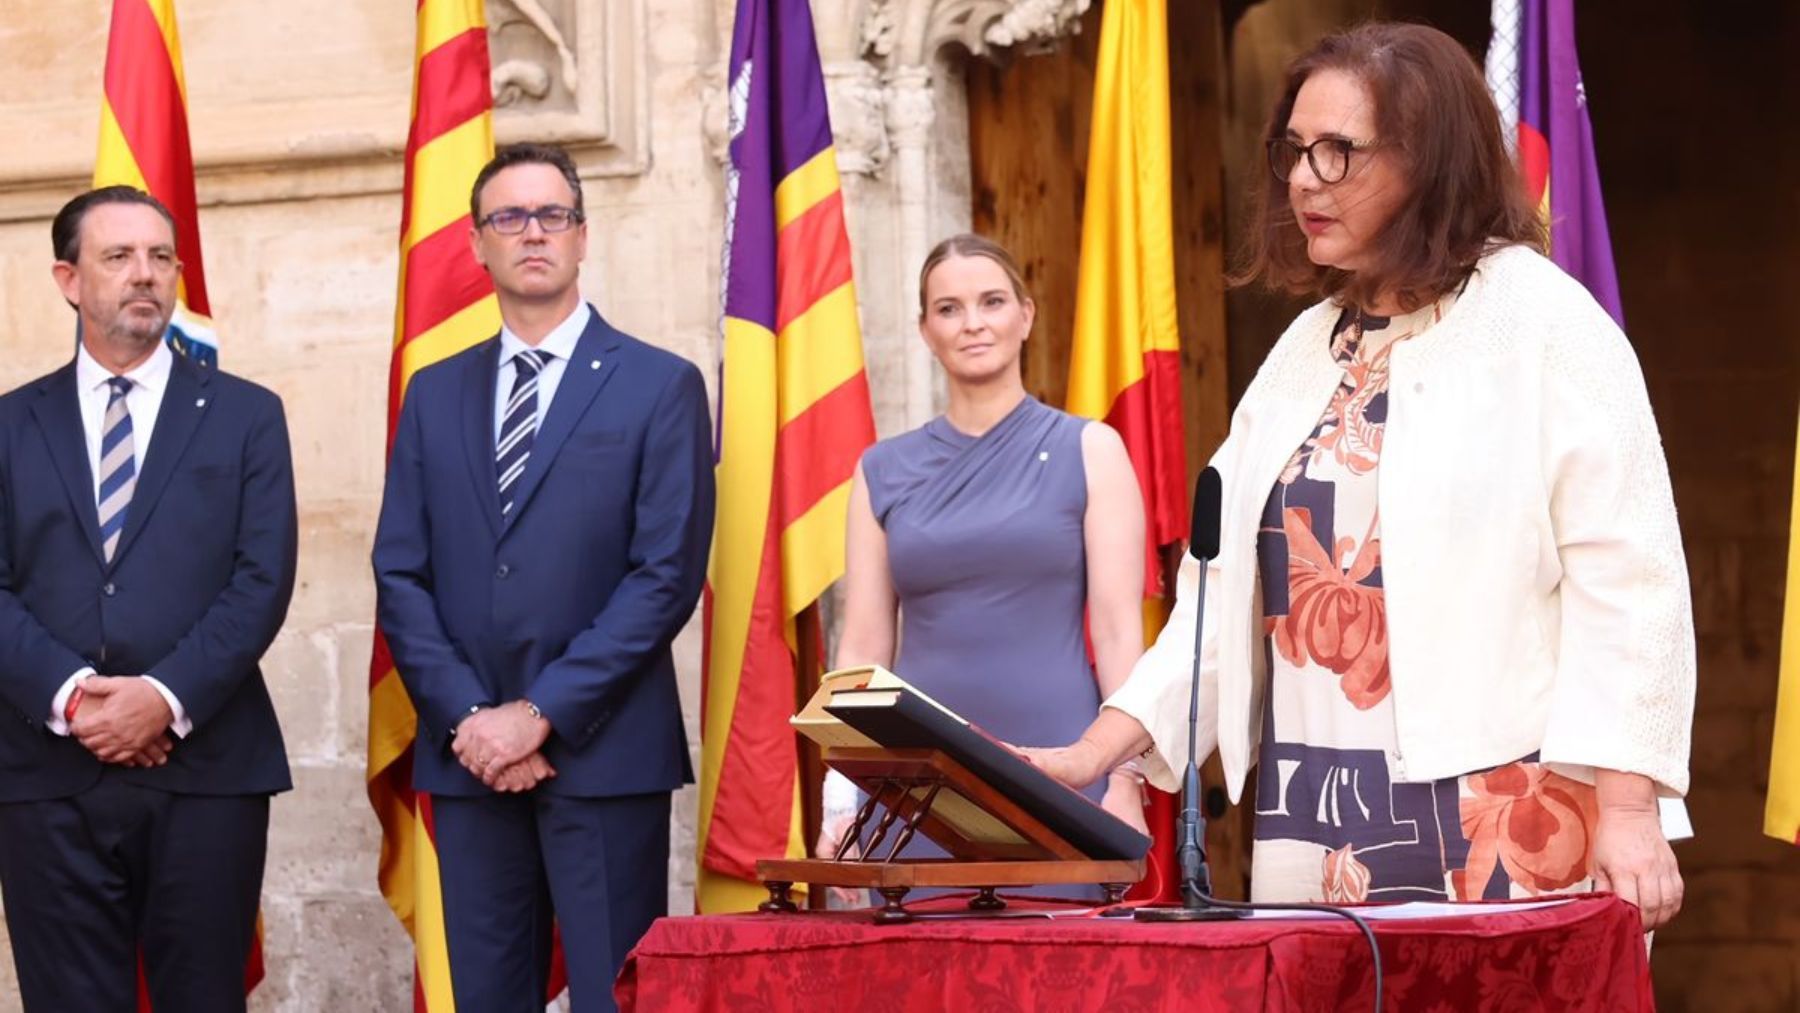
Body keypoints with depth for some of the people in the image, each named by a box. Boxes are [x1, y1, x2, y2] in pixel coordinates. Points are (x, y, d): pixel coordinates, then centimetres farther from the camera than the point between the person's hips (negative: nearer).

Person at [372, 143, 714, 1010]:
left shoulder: (660, 387, 1)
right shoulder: (435, 394, 13)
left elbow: (667, 574, -7)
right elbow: (400, 575, 7)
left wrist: (539, 713, -12)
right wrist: (468, 718, -7)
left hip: (603, 750, -4)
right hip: (468, 753, 4)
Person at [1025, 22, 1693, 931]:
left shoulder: (1541, 320, -4)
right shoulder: (1308, 350, 15)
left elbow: (1625, 579, -10)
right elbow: (1228, 584, 15)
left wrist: (1626, 812, -17)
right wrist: (1091, 756, 5)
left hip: (1500, 819, -6)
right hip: (1315, 823, 6)